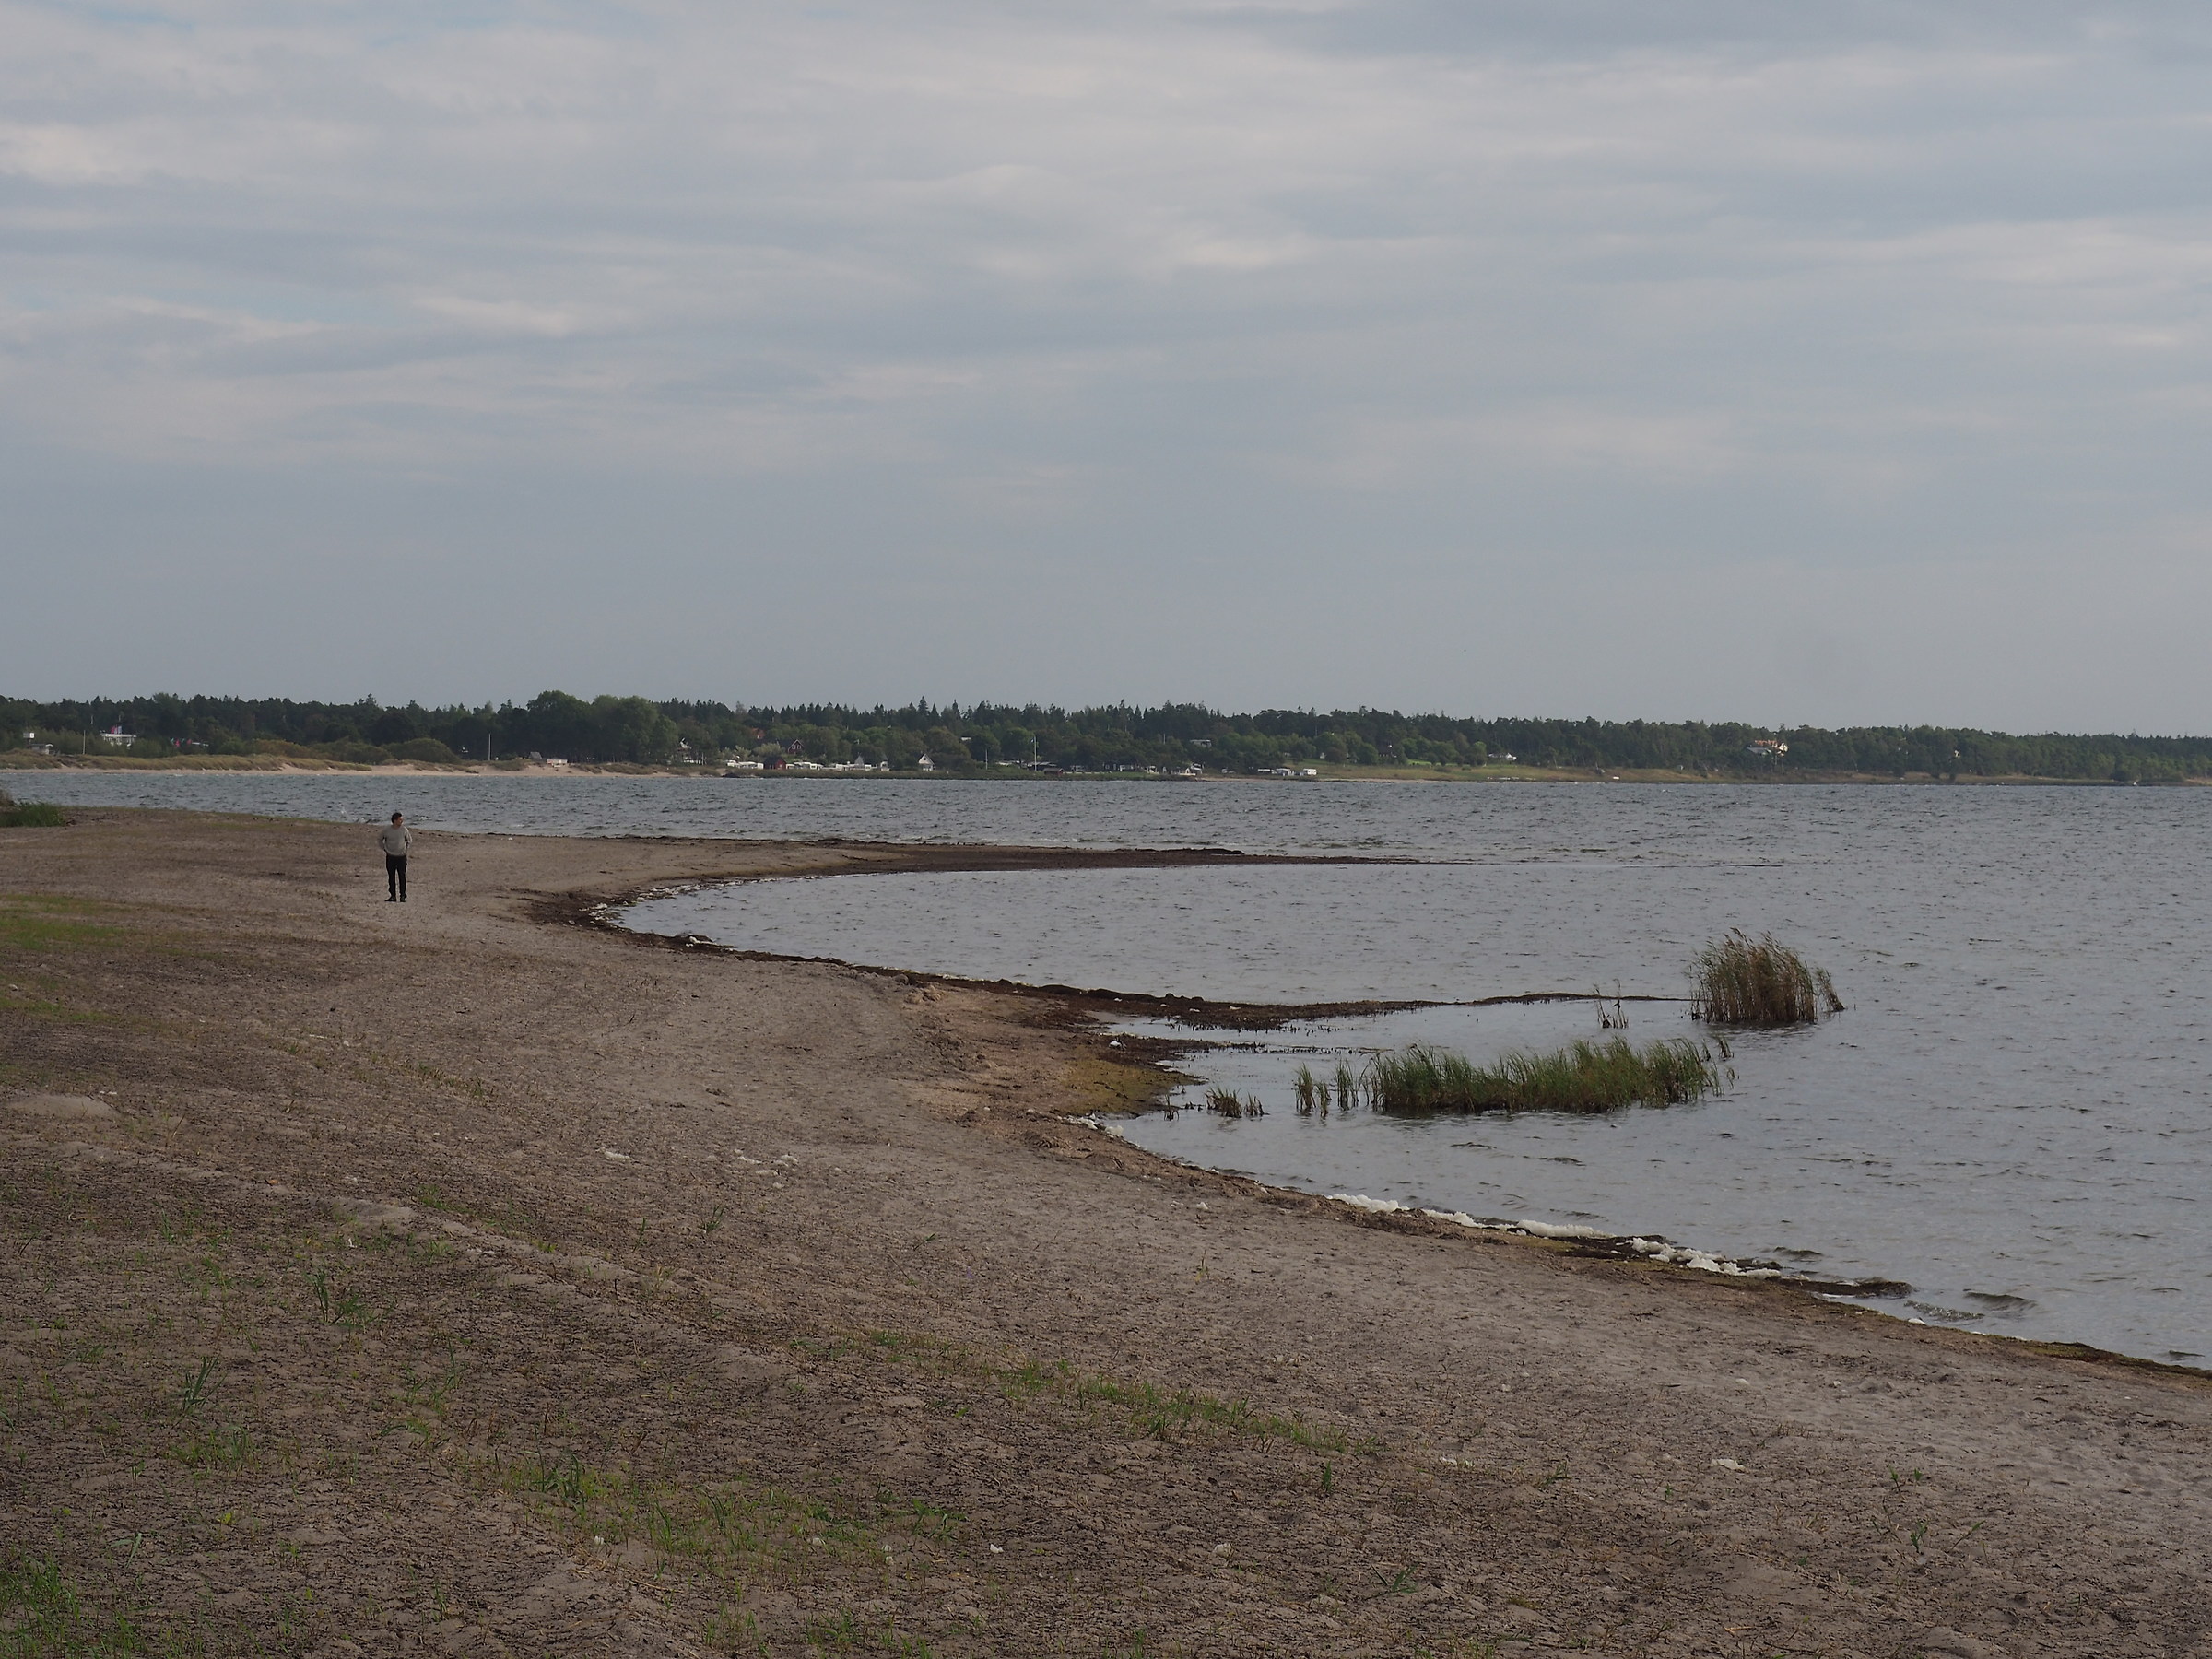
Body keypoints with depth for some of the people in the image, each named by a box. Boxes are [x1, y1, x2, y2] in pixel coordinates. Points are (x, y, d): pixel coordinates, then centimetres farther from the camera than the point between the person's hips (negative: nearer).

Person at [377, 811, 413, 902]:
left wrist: (406, 849, 4)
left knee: (402, 876, -1)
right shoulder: (386, 830, -6)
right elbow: (379, 839, 11)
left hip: (401, 857, 0)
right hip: (390, 857, 0)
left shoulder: (404, 829, -4)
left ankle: (402, 896, 5)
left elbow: (409, 840, 13)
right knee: (391, 877, 3)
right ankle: (393, 896, 10)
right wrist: (384, 849, 5)